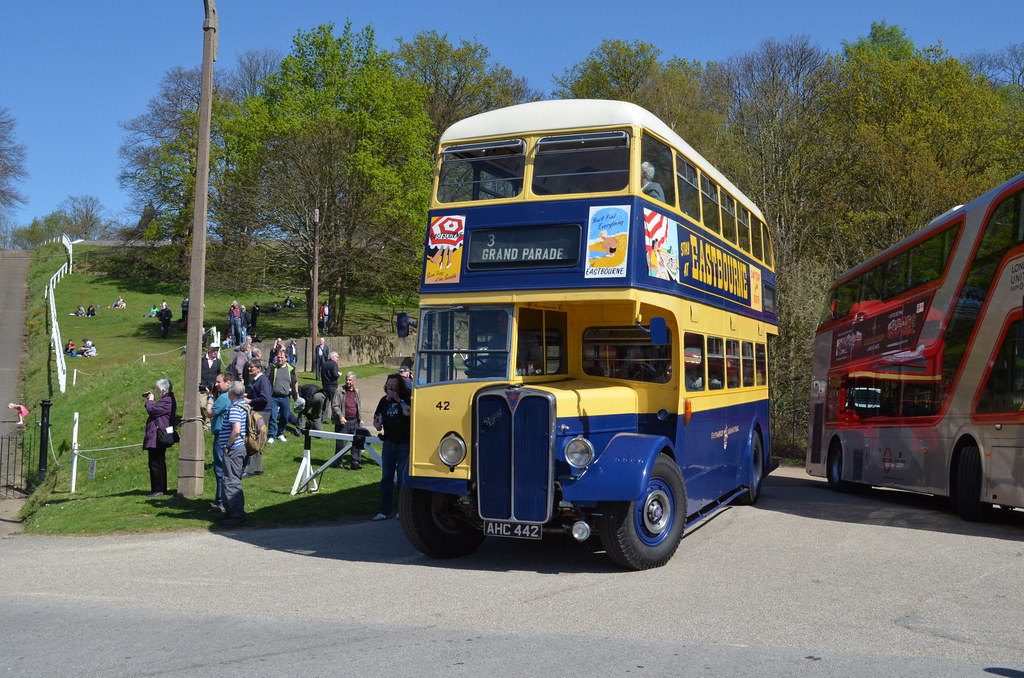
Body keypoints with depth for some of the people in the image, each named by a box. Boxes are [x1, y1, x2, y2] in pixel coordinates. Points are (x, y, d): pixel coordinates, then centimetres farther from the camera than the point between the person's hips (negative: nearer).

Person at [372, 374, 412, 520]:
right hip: (389, 443, 5)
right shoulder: (384, 400, 12)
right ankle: (384, 511, 8)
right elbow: (376, 419, 21)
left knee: (403, 478, 1)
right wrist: (377, 424, -2)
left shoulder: (407, 398, -3)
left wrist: (399, 400, -20)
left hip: (405, 444, -5)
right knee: (386, 478, 4)